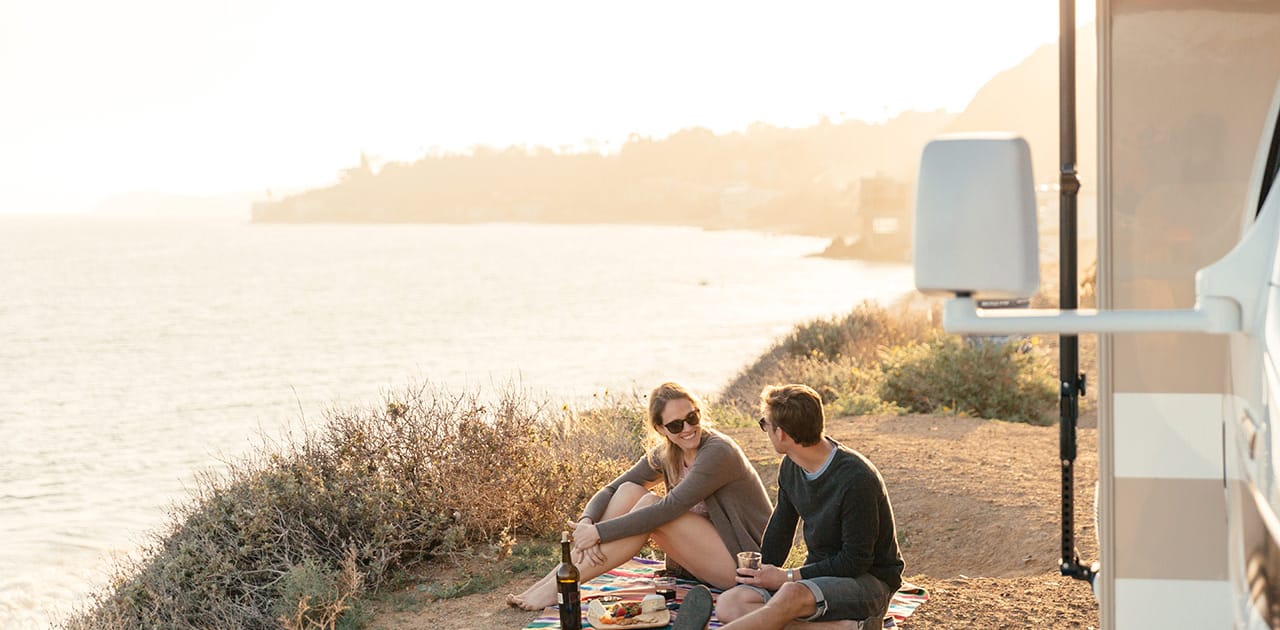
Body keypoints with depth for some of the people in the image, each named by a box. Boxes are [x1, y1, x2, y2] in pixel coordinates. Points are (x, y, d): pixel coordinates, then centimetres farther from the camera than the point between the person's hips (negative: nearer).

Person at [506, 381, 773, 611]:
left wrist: (599, 532, -28)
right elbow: (610, 490, 1)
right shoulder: (666, 455, 3)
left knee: (649, 505, -24)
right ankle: (559, 576, -14)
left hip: (745, 564, -8)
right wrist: (586, 522, -22)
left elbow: (668, 509, -28)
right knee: (630, 491, -7)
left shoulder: (718, 452, -21)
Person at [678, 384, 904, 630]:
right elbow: (778, 533, 15)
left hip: (869, 581, -8)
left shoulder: (856, 479, -22)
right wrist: (760, 575, 0)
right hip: (818, 575, 8)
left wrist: (787, 577, -15)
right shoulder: (791, 467, 4)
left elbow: (857, 560, -18)